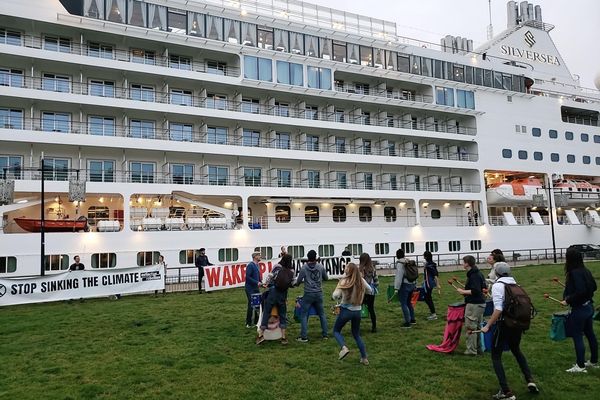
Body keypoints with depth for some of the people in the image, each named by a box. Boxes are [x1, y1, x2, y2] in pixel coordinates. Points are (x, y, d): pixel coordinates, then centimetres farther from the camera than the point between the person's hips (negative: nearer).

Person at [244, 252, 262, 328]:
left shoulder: (257, 265, 11)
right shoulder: (250, 265, -16)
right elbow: (248, 277, -21)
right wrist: (257, 282, -21)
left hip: (256, 288, 8)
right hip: (250, 288, -8)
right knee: (251, 305, -3)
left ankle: (256, 321, 22)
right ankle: (249, 323, 8)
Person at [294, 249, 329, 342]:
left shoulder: (304, 267, -9)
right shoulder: (320, 267, -1)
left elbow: (299, 280, -5)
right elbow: (326, 278, 12)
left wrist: (295, 284, 16)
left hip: (308, 294, -3)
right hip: (319, 293, 3)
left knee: (303, 314, 4)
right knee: (322, 314, 16)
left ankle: (304, 336, 1)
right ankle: (325, 334, 19)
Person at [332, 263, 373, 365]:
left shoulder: (344, 282, -17)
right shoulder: (362, 281, -6)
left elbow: (335, 296, -20)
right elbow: (370, 291, 10)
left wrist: (340, 298, 0)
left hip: (345, 310, -4)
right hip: (357, 311, 4)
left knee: (336, 331, 17)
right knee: (357, 334, 22)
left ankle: (343, 347, -8)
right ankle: (364, 358, 21)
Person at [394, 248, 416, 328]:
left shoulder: (400, 263, -12)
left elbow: (399, 276, -18)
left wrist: (396, 288, -17)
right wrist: (415, 285, 21)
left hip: (404, 285, -8)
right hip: (412, 284, 8)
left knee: (403, 304, -2)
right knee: (408, 302, 22)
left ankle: (407, 322, -2)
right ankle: (412, 319, 30)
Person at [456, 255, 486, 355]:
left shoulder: (473, 275, -19)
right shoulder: (479, 273, 12)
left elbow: (475, 291, -26)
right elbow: (484, 287, 20)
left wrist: (463, 291, -15)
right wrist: (466, 289, 17)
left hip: (474, 305, -10)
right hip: (481, 303, 10)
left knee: (470, 328, -2)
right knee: (477, 327, 17)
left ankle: (471, 350, 4)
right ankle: (478, 348, 26)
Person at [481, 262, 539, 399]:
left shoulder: (498, 285, -12)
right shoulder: (515, 284, 7)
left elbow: (498, 309, -21)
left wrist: (487, 326, -17)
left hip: (505, 324, -7)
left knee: (496, 356, 6)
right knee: (516, 350, 32)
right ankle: (530, 380, 23)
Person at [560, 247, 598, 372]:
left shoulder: (574, 273, -22)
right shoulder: (585, 271, 4)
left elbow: (580, 291, -29)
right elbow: (594, 287, 13)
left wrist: (568, 300, -19)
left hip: (579, 309, -9)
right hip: (589, 306, 9)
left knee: (577, 336, 0)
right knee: (590, 334, 19)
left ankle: (580, 366, 7)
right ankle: (594, 361, 32)